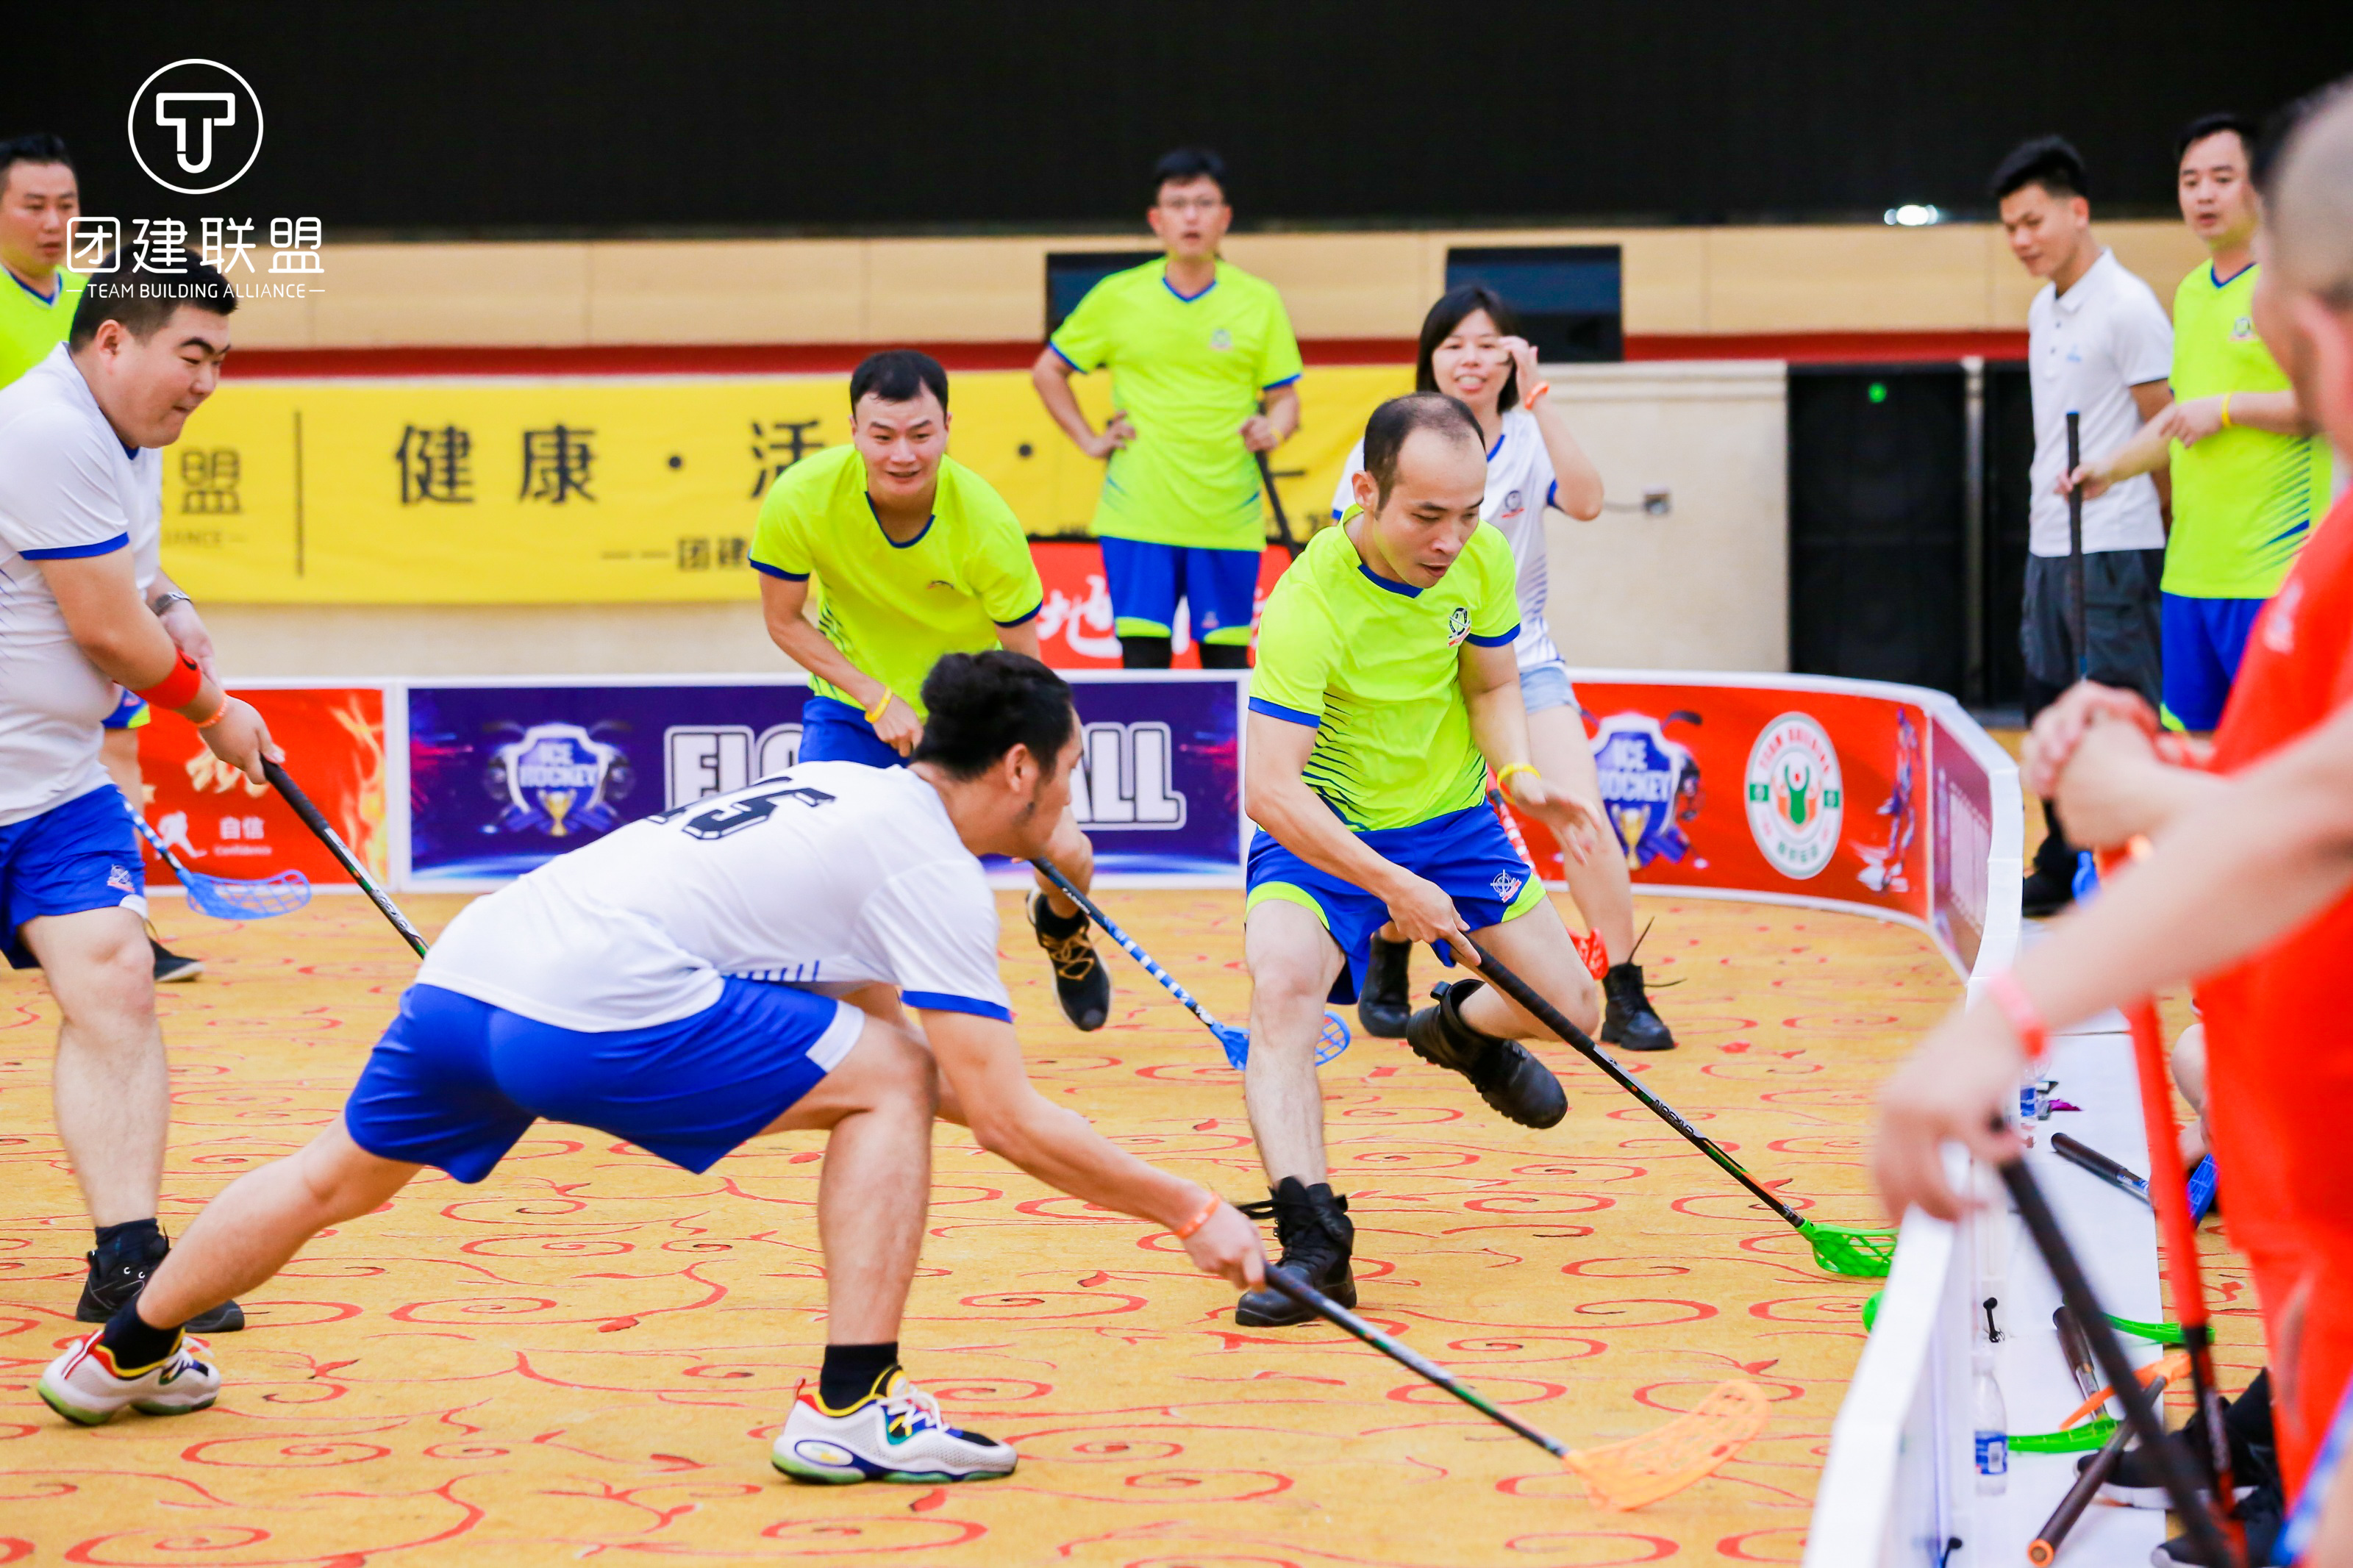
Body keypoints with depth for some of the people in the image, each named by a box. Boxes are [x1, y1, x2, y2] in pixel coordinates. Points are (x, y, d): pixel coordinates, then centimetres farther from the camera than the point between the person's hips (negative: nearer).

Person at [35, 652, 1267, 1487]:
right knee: (887, 1083, 2)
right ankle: (848, 1412, -2)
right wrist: (1190, 1212, 4)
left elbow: (874, 1014, 33)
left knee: (335, 1180, 30)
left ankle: (125, 1354, 49)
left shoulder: (850, 791, 23)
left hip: (465, 969, 9)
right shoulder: (932, 866, -2)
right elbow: (1005, 1119, -3)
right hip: (598, 1006, -8)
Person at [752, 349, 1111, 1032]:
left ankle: (1060, 930, 31)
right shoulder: (800, 500, -27)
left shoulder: (988, 527, -30)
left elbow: (1024, 670, -20)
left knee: (1068, 857, -7)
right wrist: (878, 699, -22)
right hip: (854, 697, 0)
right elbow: (784, 621, -11)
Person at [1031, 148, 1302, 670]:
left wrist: (1272, 430, -15)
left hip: (1228, 522, 0)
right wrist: (1088, 440, 5)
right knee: (1142, 657, -5)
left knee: (1226, 661, 2)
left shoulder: (1260, 302, 4)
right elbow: (1047, 371, 15)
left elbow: (1284, 398, 6)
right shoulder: (1116, 298, 3)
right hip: (1138, 518, 0)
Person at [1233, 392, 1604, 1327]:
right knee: (1280, 981, -32)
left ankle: (1460, 1030, 39)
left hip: (1452, 822, 5)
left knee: (1570, 1008, 3)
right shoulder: (1308, 603, -30)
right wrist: (1391, 886, -36)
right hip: (1321, 831, -5)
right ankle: (1312, 1240, -32)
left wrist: (1518, 775, -15)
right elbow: (1267, 790, -33)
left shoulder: (1484, 558, -11)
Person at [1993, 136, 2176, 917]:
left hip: (2114, 551, -8)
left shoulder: (2128, 308, -12)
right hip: (2049, 547, 8)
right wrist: (2044, 502, 14)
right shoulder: (2044, 310, 14)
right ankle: (2061, 871, 21)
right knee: (2050, 713, 12)